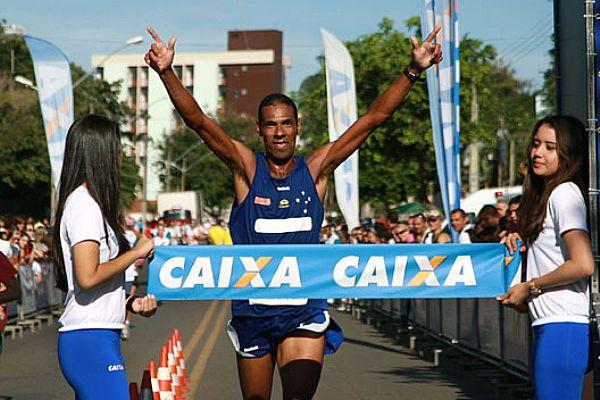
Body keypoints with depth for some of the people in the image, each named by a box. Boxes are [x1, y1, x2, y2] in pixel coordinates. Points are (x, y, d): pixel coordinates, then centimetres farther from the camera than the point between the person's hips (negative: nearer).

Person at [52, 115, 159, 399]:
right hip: (91, 340, -10)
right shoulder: (85, 205, -11)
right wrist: (136, 253, -9)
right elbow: (88, 277, -20)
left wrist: (130, 303, 11)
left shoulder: (83, 201, 18)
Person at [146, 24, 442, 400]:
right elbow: (198, 120, -11)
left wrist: (413, 71, -10)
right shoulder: (247, 167, -1)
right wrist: (167, 72, -24)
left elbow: (374, 117, -2)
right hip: (252, 308, 1)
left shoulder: (316, 169, 1)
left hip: (305, 309, 0)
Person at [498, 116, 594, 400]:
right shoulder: (545, 194, 20)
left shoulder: (565, 193, -10)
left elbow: (583, 264, -20)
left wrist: (529, 288, -10)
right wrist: (522, 241, 13)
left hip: (563, 324, -10)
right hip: (549, 323, 10)